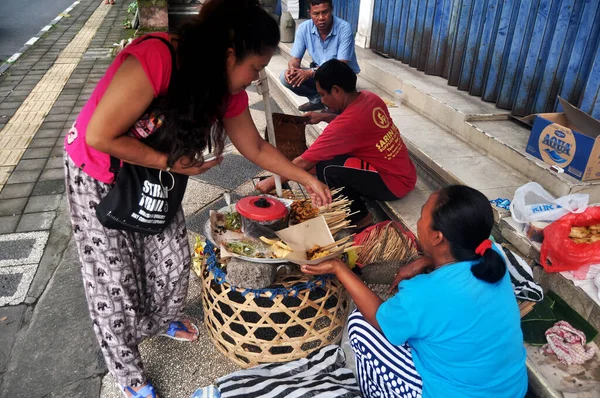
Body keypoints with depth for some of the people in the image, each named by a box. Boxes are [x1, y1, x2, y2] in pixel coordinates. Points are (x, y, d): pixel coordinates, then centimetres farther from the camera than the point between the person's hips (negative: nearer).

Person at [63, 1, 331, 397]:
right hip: (97, 175, -6)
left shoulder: (228, 89, -13)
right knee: (113, 277, 4)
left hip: (153, 174, 6)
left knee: (174, 257, 13)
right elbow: (100, 136, -31)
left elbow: (256, 148, -1)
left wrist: (307, 178, -3)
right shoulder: (155, 59, -37)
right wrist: (172, 163, -24)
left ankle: (164, 320, 45)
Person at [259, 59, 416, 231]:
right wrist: (324, 116, 10)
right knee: (331, 151, 11)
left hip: (394, 183, -9)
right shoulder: (369, 97, -2)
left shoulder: (348, 122, -26)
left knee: (326, 167, -20)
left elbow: (304, 162, -20)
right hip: (404, 171, 9)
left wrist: (271, 182, -6)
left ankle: (359, 218, 1)